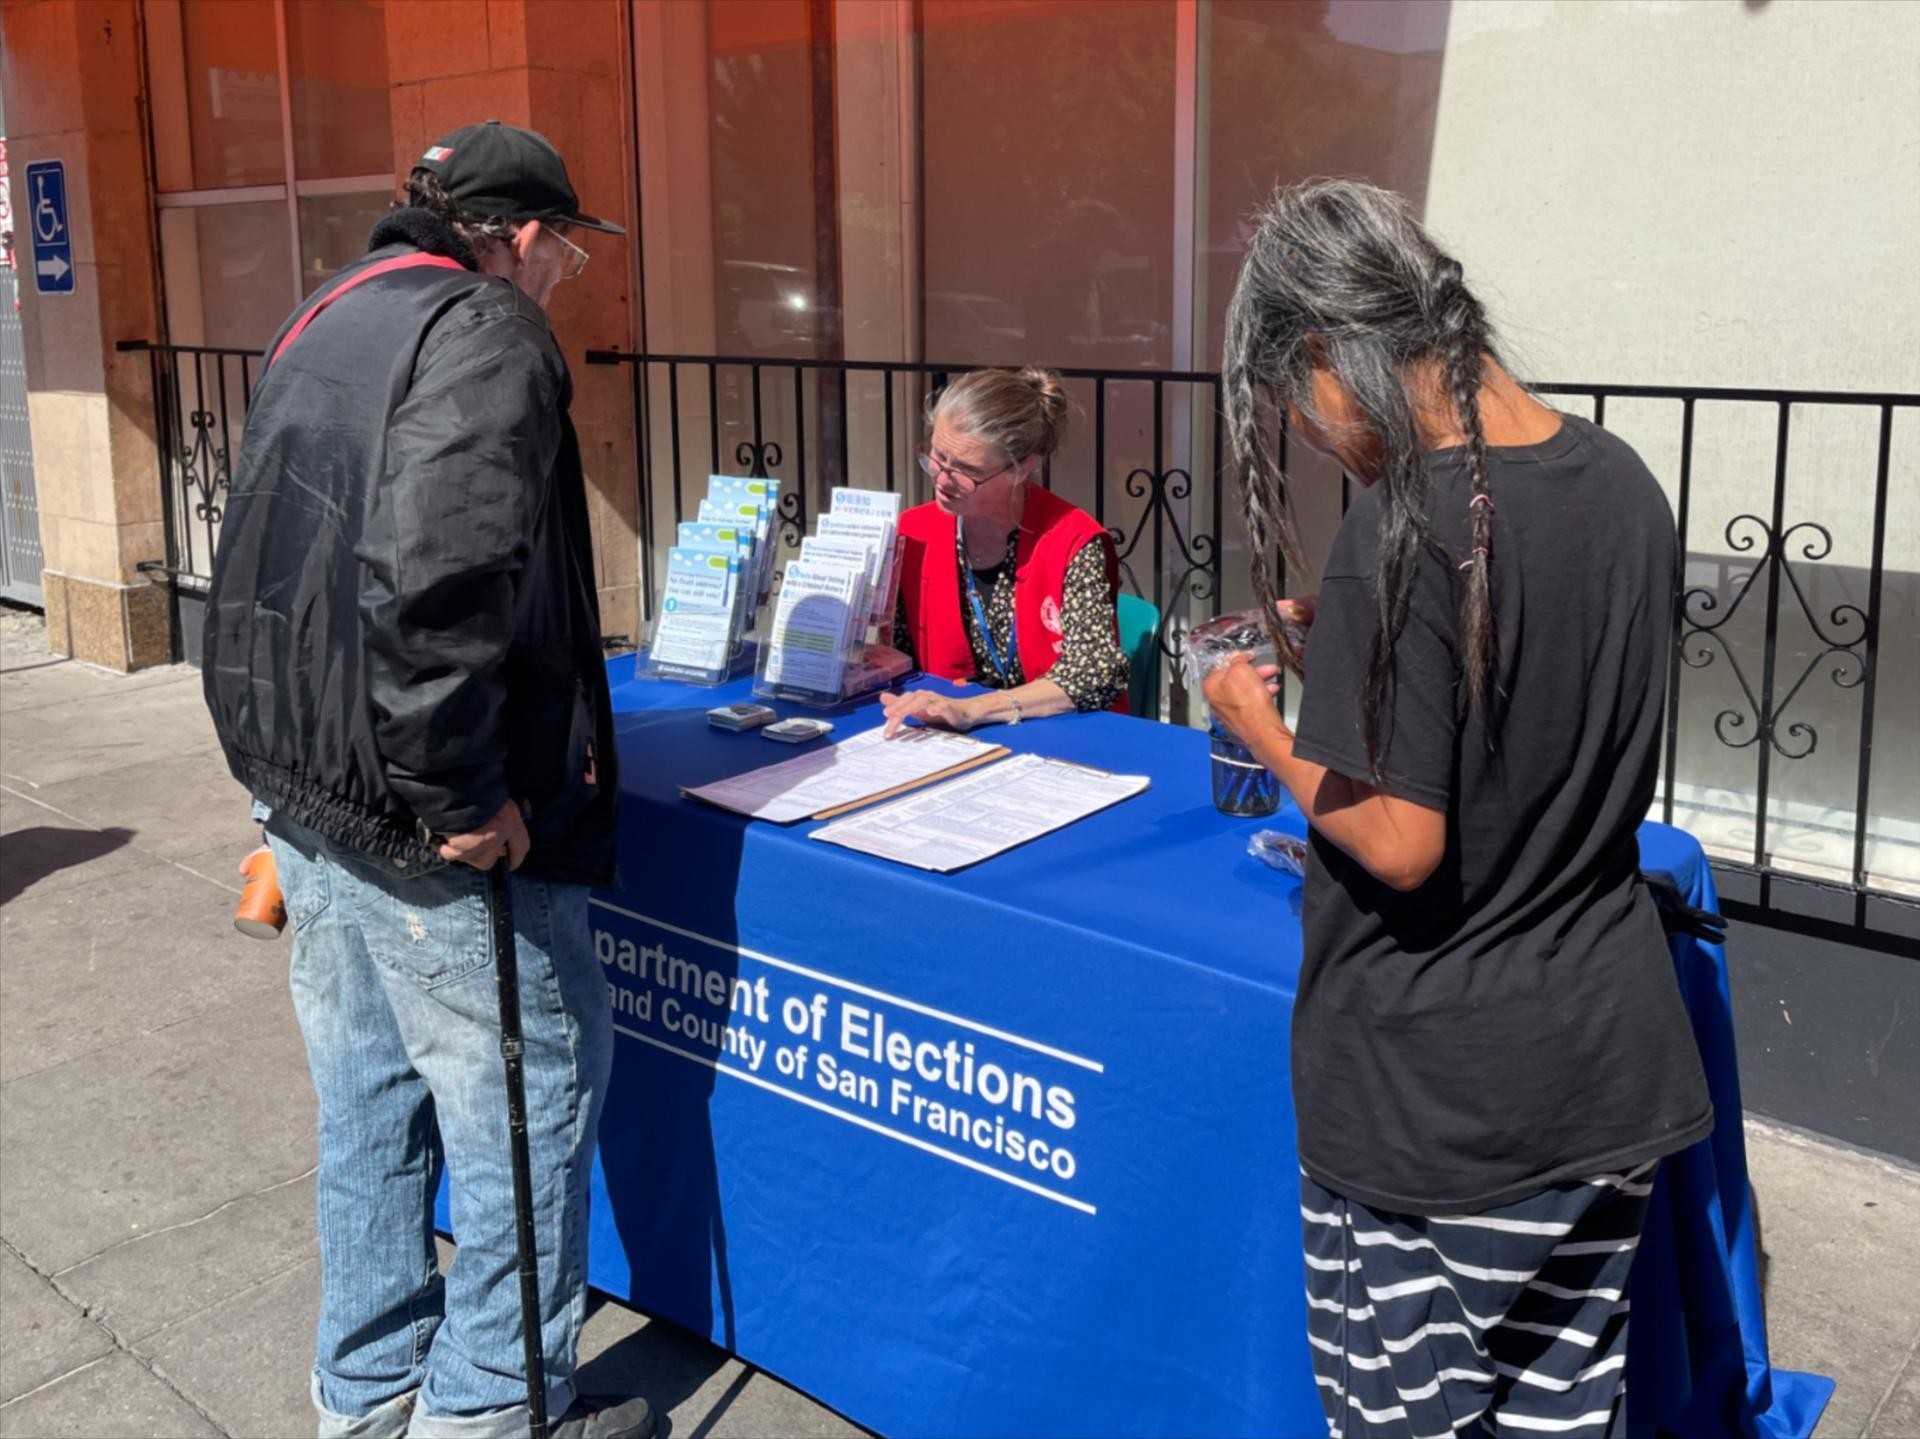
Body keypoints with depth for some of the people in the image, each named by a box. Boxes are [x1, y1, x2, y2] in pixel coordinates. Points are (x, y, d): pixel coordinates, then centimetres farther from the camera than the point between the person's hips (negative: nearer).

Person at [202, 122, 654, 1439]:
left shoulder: (328, 320, 16)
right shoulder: (488, 334, -14)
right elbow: (438, 578, -29)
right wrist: (459, 793, -24)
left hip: (303, 783, 10)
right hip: (423, 828, -10)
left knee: (369, 1089, 19)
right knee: (529, 1093, 5)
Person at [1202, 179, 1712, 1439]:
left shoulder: (1407, 525, -22)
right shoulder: (1626, 483, 0)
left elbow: (1400, 844, -21)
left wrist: (1266, 729, -5)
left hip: (1428, 1090, -7)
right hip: (1607, 1061, 7)